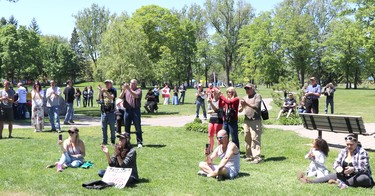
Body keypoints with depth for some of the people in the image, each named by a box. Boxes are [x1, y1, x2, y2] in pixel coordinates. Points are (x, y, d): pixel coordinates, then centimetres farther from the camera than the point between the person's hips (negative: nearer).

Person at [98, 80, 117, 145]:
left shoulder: (113, 90, -2)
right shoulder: (103, 90, 8)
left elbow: (112, 97, -19)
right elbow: (99, 98, -2)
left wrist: (106, 91, -30)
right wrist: (100, 91, -13)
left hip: (111, 111, -3)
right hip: (103, 111, 3)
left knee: (112, 127, 3)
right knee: (103, 127, 7)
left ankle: (113, 141, 12)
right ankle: (104, 141, 16)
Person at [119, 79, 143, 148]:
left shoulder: (138, 90, 2)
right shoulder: (126, 90, 14)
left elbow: (136, 96, -18)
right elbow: (120, 97, 4)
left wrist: (129, 89, -23)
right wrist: (123, 90, -12)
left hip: (135, 110, -4)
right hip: (127, 110, 4)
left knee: (138, 127, -3)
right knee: (126, 126, 9)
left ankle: (139, 142, 1)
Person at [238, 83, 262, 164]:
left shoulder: (257, 96, 1)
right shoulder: (245, 98, 18)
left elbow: (256, 106, -14)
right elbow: (239, 110, 16)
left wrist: (247, 104, -19)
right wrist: (242, 106, -6)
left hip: (255, 121, -6)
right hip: (246, 121, 6)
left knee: (255, 138, -12)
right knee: (247, 139, 8)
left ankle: (257, 157, -13)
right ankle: (249, 156, 17)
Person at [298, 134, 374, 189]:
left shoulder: (362, 152, -12)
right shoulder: (343, 151, 6)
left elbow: (365, 168, -20)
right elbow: (336, 163, 1)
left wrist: (353, 169, -41)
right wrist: (338, 167, -26)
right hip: (345, 176, 5)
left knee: (364, 179, -36)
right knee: (331, 176, -11)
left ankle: (340, 183, -34)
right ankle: (310, 181, -20)